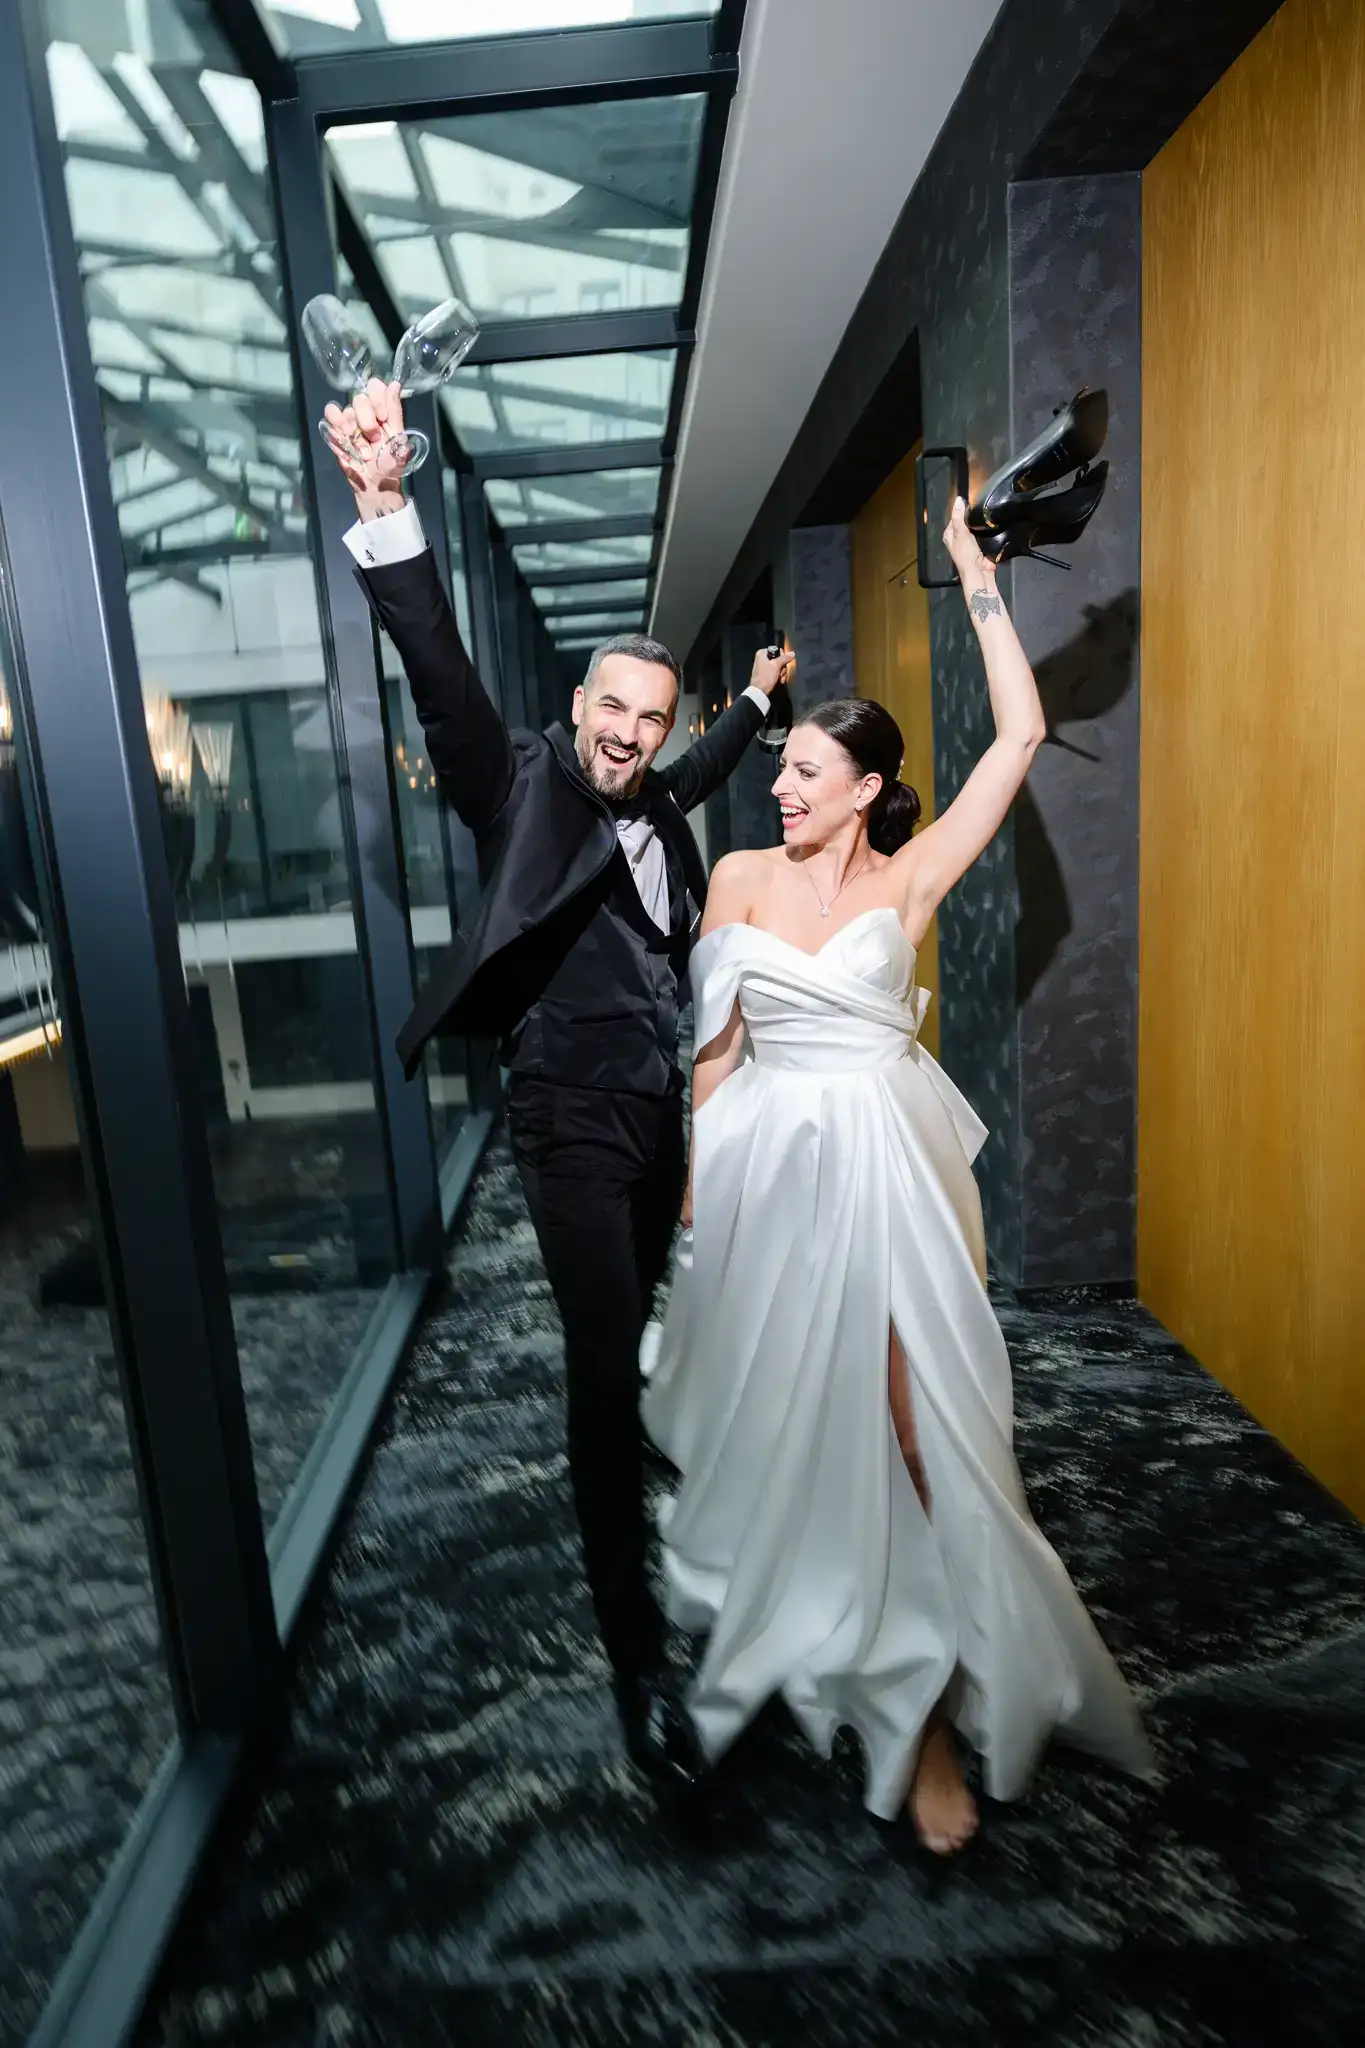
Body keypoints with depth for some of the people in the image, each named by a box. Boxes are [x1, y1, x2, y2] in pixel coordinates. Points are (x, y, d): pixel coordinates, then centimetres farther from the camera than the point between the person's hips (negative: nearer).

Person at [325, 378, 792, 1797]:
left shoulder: (658, 806, 9)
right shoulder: (524, 789, -8)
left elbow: (703, 772, 32)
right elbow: (444, 678, -23)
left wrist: (757, 697, 47)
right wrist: (386, 509, -35)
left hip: (660, 1106, 7)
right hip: (572, 1118, -7)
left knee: (639, 1322, 22)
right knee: (602, 1356, -8)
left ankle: (641, 1483, 47)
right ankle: (635, 1650, 3)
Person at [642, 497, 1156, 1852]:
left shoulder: (909, 877, 1)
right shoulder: (739, 876, 5)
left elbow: (1020, 733, -3)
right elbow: (718, 1044, 9)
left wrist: (974, 576, 1)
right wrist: (697, 1176, 9)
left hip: (885, 1160, -2)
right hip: (767, 1165, 3)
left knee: (906, 1423, -3)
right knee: (775, 1409, 14)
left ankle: (928, 1700, 14)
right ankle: (783, 1617, 40)